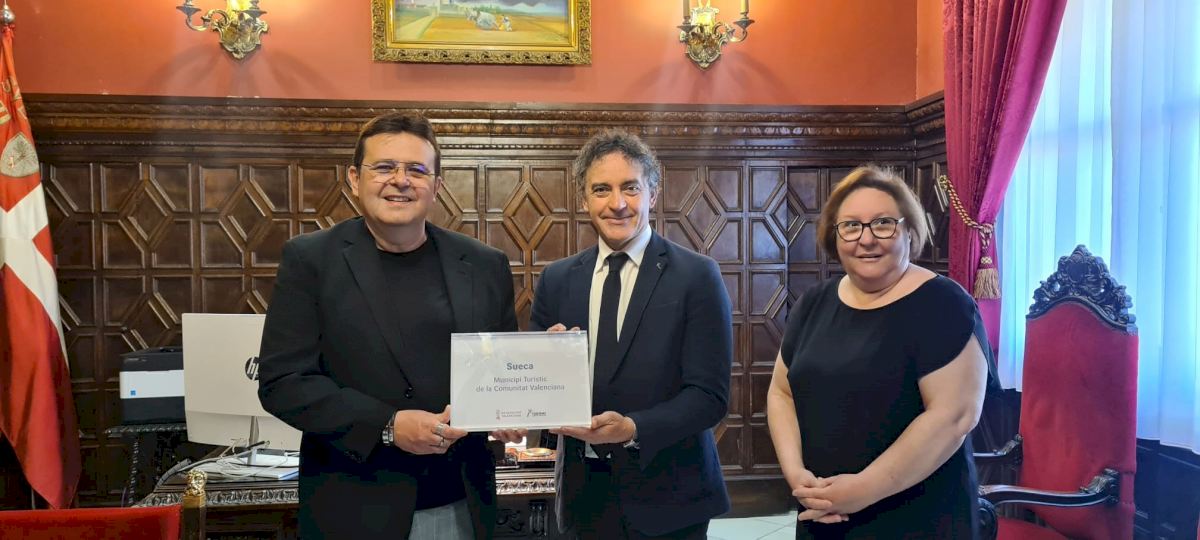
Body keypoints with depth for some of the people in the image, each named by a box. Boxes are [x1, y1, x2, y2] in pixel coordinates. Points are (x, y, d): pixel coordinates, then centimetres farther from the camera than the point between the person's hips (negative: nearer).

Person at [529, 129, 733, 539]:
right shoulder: (557, 280, 3)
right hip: (582, 493, 3)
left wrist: (633, 428, -25)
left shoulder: (696, 276, -8)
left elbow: (710, 394, -11)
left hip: (664, 495, -3)